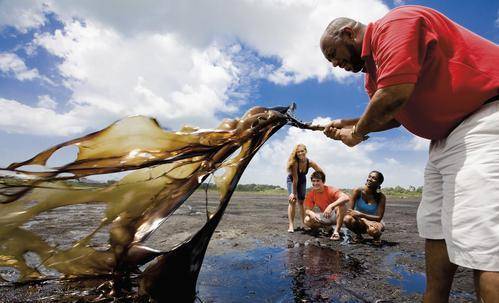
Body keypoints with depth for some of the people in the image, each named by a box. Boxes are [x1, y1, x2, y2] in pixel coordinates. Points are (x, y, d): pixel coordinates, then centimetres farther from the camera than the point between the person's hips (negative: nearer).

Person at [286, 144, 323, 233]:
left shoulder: (310, 162, -25)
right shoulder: (295, 162, -33)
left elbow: (321, 173, -16)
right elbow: (295, 179, -31)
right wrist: (294, 193, -27)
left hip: (302, 181, 3)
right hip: (291, 180, -3)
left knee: (302, 202, 5)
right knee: (292, 200, -15)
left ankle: (304, 224, 14)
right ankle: (291, 225, -15)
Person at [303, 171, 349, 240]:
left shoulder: (330, 190, -22)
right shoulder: (311, 194, -8)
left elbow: (346, 198, -38)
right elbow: (307, 210, -6)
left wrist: (331, 206, -49)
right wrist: (310, 213, -32)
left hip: (335, 216, -3)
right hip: (324, 217, 4)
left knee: (341, 205, -34)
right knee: (307, 220, -21)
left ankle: (336, 231, -28)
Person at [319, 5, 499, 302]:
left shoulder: (393, 24, -12)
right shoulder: (372, 67, 17)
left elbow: (395, 94, -25)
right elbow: (394, 115, 22)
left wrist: (358, 133, -9)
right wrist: (347, 124, 12)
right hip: (445, 138, 10)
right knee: (435, 227, 11)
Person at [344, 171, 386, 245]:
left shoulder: (381, 197, -15)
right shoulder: (358, 191, -15)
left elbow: (379, 218, -20)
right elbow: (349, 211, -17)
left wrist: (360, 215, -34)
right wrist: (365, 221, -32)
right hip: (359, 222, 1)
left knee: (373, 230, -38)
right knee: (347, 219, -33)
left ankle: (376, 237, 2)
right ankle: (358, 235, 0)